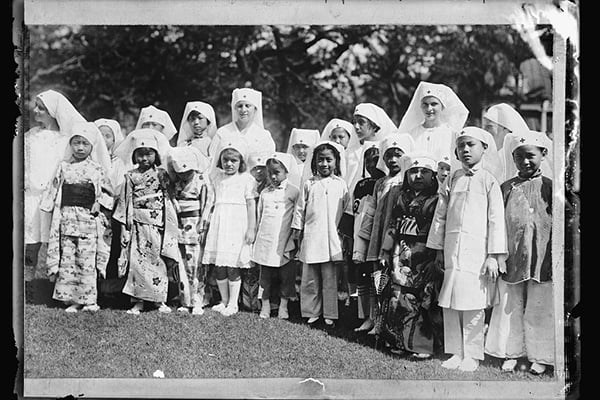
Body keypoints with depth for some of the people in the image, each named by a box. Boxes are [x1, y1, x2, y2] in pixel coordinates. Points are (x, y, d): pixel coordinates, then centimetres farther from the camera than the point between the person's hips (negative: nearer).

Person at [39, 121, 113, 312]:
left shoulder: (97, 169, 6)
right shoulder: (64, 167, 11)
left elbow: (107, 192, 10)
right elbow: (54, 192, 15)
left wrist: (98, 203, -6)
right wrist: (53, 208, 7)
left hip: (89, 219, -2)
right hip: (66, 218, 2)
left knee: (87, 259, -3)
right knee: (67, 259, 1)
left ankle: (89, 300, 4)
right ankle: (72, 299, 8)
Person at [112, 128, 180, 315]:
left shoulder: (162, 175, 5)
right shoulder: (131, 176, 7)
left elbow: (169, 201, 5)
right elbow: (125, 202, 7)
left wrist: (169, 227, 0)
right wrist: (125, 228, 2)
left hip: (158, 225, 0)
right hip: (137, 226, 1)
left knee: (158, 261, 3)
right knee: (136, 261, -2)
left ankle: (159, 300, 13)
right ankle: (138, 301, 4)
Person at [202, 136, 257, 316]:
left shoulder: (246, 179, -2)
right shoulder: (215, 176, 10)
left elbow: (251, 205, -2)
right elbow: (210, 200, 16)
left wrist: (251, 228, -6)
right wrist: (206, 219, 11)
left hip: (237, 225, -4)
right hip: (218, 225, 4)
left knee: (232, 266, -4)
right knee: (218, 266, 6)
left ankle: (233, 303, 9)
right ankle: (224, 300, 21)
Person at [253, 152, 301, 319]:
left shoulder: (293, 191, -1)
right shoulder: (265, 193, 11)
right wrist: (256, 235, 16)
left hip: (284, 242, -3)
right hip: (265, 241, 3)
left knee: (286, 275, 3)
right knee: (265, 275, 7)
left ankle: (283, 306, 14)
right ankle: (265, 305, 17)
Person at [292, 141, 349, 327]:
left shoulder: (341, 184, 4)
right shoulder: (309, 184, 4)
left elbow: (347, 210, 9)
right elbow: (300, 208, 8)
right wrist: (297, 228, 6)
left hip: (332, 237, -1)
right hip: (311, 237, 1)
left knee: (330, 278, 4)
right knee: (310, 279, 6)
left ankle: (329, 315, 13)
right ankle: (311, 312, 18)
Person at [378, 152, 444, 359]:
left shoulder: (437, 201, -1)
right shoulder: (402, 199, 14)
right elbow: (393, 227, 18)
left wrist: (439, 257, -12)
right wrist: (387, 251, 14)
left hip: (426, 258, -5)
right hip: (402, 256, 5)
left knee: (426, 301, -4)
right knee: (400, 298, 5)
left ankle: (424, 344, 4)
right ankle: (401, 341, 16)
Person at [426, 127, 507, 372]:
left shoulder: (488, 181, 0)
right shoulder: (452, 180, 11)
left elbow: (496, 220, -4)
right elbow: (440, 215, 14)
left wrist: (493, 256, -8)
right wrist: (439, 249, 11)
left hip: (477, 251, -4)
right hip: (452, 249, 4)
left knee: (473, 305, -2)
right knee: (449, 304, 5)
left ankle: (472, 355, 10)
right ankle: (455, 352, 17)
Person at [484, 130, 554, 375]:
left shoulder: (548, 187, 1)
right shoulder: (506, 188, 6)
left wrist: (555, 259, -4)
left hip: (541, 260, -2)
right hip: (511, 259, 2)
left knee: (539, 310, 5)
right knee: (510, 308, 8)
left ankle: (539, 357, 18)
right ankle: (511, 353, 21)